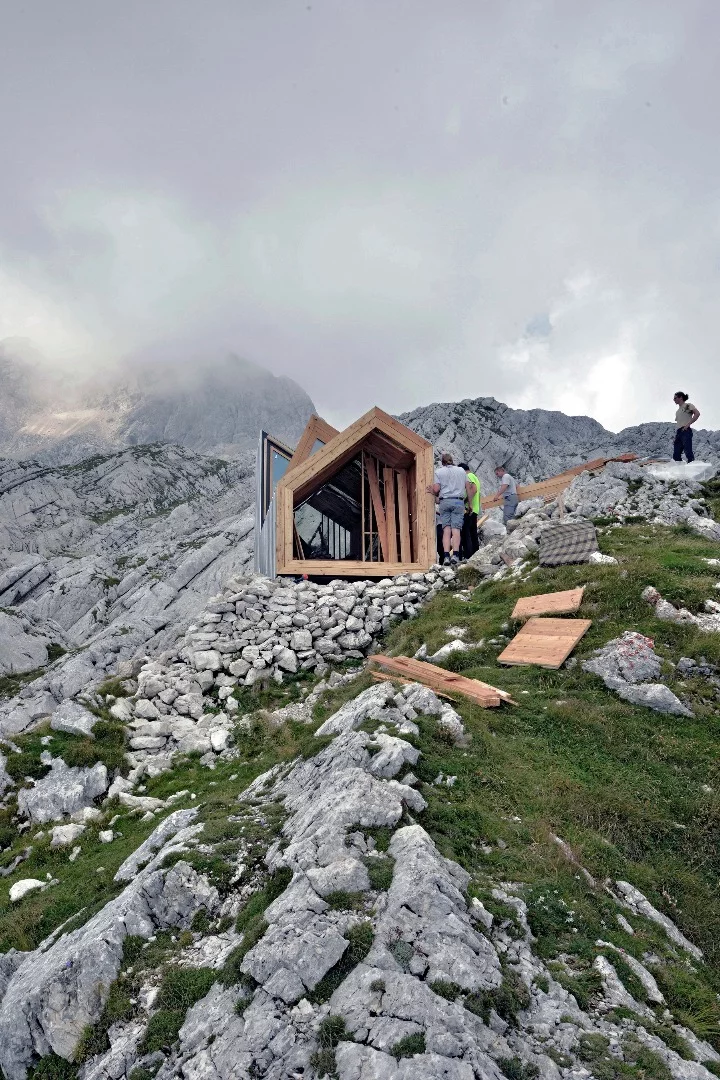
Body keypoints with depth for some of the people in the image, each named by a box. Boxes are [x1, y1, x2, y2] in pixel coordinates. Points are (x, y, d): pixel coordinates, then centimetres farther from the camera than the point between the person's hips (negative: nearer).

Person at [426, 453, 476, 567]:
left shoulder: (438, 471, 8)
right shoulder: (461, 470, 15)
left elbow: (436, 489, -3)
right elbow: (469, 487, 11)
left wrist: (432, 491, 19)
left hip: (444, 501, 0)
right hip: (458, 501, 1)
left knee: (446, 530, -3)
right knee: (456, 529, -6)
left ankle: (446, 556, -13)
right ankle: (455, 555, -20)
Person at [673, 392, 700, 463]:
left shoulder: (688, 405, 4)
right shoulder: (678, 410, 26)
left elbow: (697, 414, -10)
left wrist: (688, 424, -16)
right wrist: (676, 434, 14)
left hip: (685, 431, -8)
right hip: (678, 433, 8)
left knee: (688, 452, -16)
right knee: (676, 455, 1)